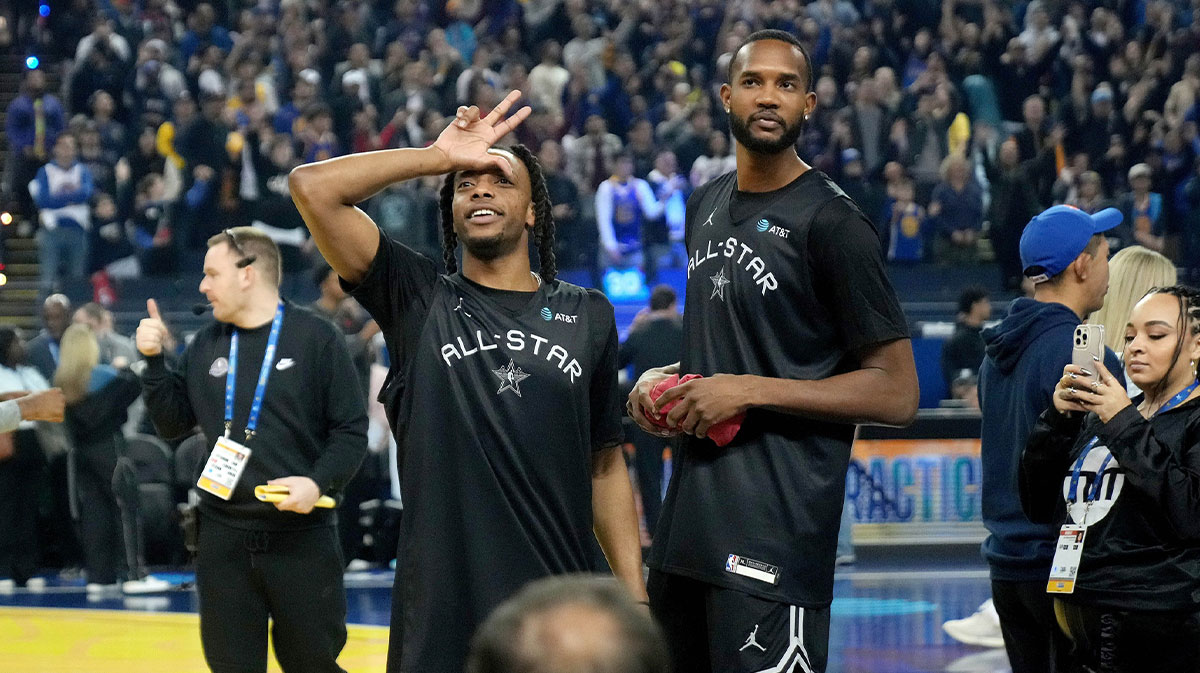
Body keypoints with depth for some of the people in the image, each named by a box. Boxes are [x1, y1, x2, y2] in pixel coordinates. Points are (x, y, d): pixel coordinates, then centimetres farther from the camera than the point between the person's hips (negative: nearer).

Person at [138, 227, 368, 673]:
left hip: (301, 537, -4)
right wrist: (153, 361, 2)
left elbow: (351, 431, -3)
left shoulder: (315, 338, -3)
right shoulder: (206, 345, 11)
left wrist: (318, 482, -19)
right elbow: (173, 424, 13)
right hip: (223, 540, 4)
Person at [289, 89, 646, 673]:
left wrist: (634, 600, 7)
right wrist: (441, 157, -1)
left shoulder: (587, 316, 11)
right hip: (442, 615, -2)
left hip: (562, 613, 2)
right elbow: (312, 187, -6)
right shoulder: (417, 300, 5)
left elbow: (606, 465, 13)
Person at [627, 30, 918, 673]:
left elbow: (896, 393, -12)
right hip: (686, 522, 8)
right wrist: (667, 378, 10)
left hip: (774, 540, -8)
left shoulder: (831, 223, -9)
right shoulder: (706, 205, 15)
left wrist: (750, 391, -16)